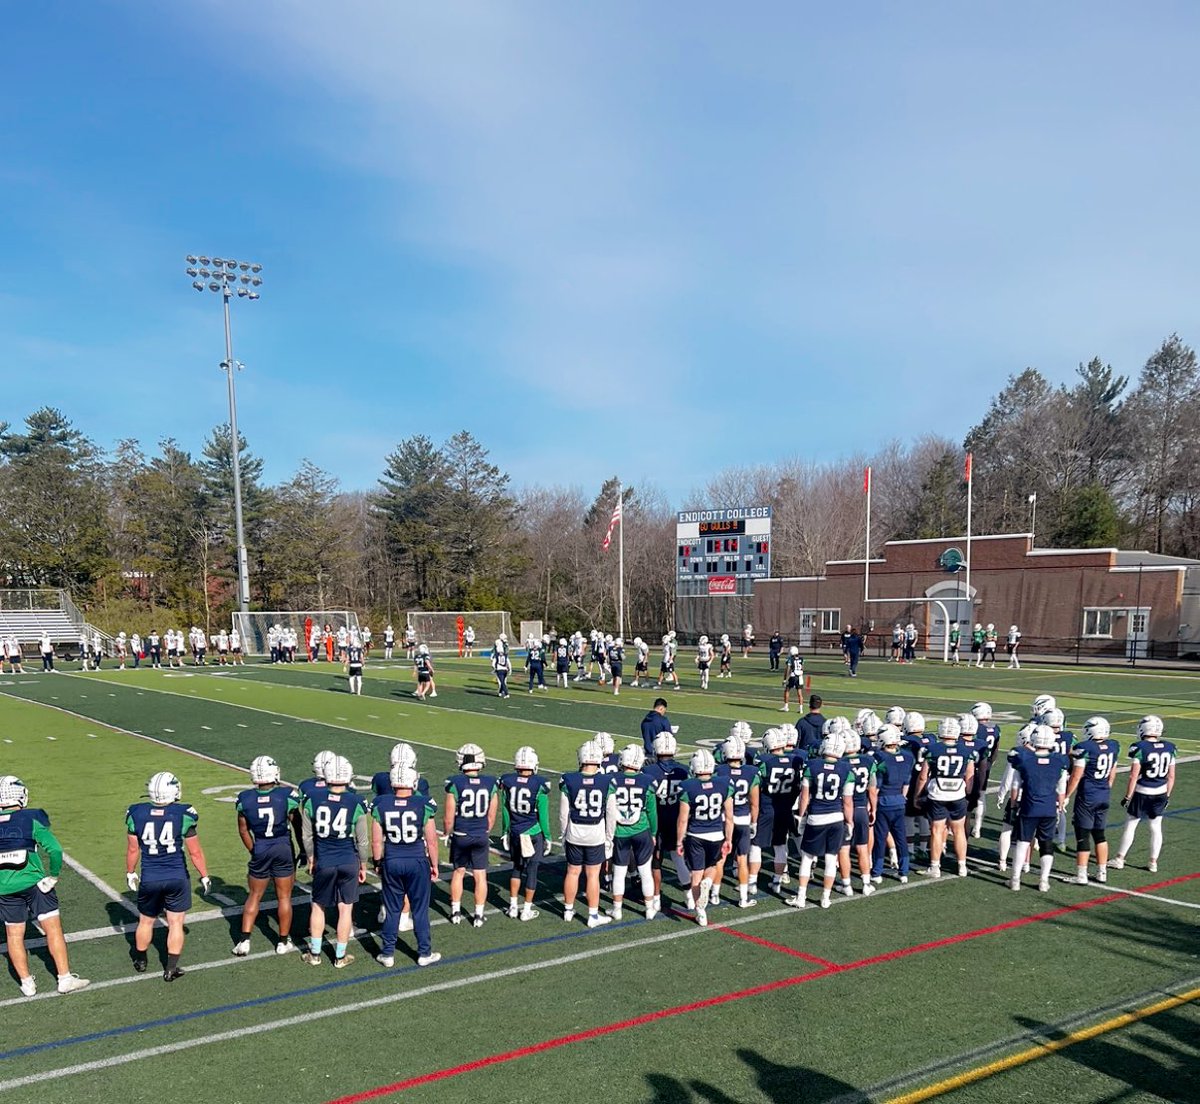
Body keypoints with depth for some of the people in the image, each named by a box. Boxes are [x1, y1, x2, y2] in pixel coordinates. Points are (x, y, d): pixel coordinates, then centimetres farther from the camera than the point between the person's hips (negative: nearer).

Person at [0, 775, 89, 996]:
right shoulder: (31, 819, -11)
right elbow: (54, 849, -18)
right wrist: (53, 877, -5)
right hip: (34, 882, -3)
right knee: (53, 929, 5)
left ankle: (26, 983, 21)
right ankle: (65, 979, 8)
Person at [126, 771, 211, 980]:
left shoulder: (136, 814, -7)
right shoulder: (183, 815, -12)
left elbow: (133, 849, 4)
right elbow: (195, 852, -5)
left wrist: (130, 873, 21)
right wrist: (204, 877, 8)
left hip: (149, 879, 2)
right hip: (177, 878, -2)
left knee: (146, 922, 21)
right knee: (175, 923, 9)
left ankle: (140, 961, 40)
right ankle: (171, 969, 13)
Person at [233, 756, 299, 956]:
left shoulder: (245, 799, -8)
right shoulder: (287, 795, -14)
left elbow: (243, 830, 4)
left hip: (260, 850, 1)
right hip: (284, 849, -1)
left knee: (254, 896, 17)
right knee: (284, 897, 11)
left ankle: (244, 941, 15)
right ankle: (283, 942, 20)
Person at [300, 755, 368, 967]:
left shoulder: (312, 800, -9)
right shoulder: (356, 803, -13)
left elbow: (307, 836, 1)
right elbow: (362, 841, -5)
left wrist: (311, 859, 17)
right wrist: (363, 866, 10)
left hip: (323, 862, 1)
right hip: (349, 861, -1)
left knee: (318, 906, 19)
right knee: (345, 909, 10)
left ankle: (315, 954, 28)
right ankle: (340, 956, 20)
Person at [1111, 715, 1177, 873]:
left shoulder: (1140, 748, -17)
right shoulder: (1169, 748, -2)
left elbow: (1133, 776, -15)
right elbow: (1171, 776, 5)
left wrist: (1127, 797, -6)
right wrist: (1167, 795, 17)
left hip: (1142, 794, -4)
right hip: (1160, 794, 4)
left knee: (1130, 826, 9)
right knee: (1156, 828, 14)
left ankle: (1120, 859, 17)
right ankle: (1153, 862, 21)